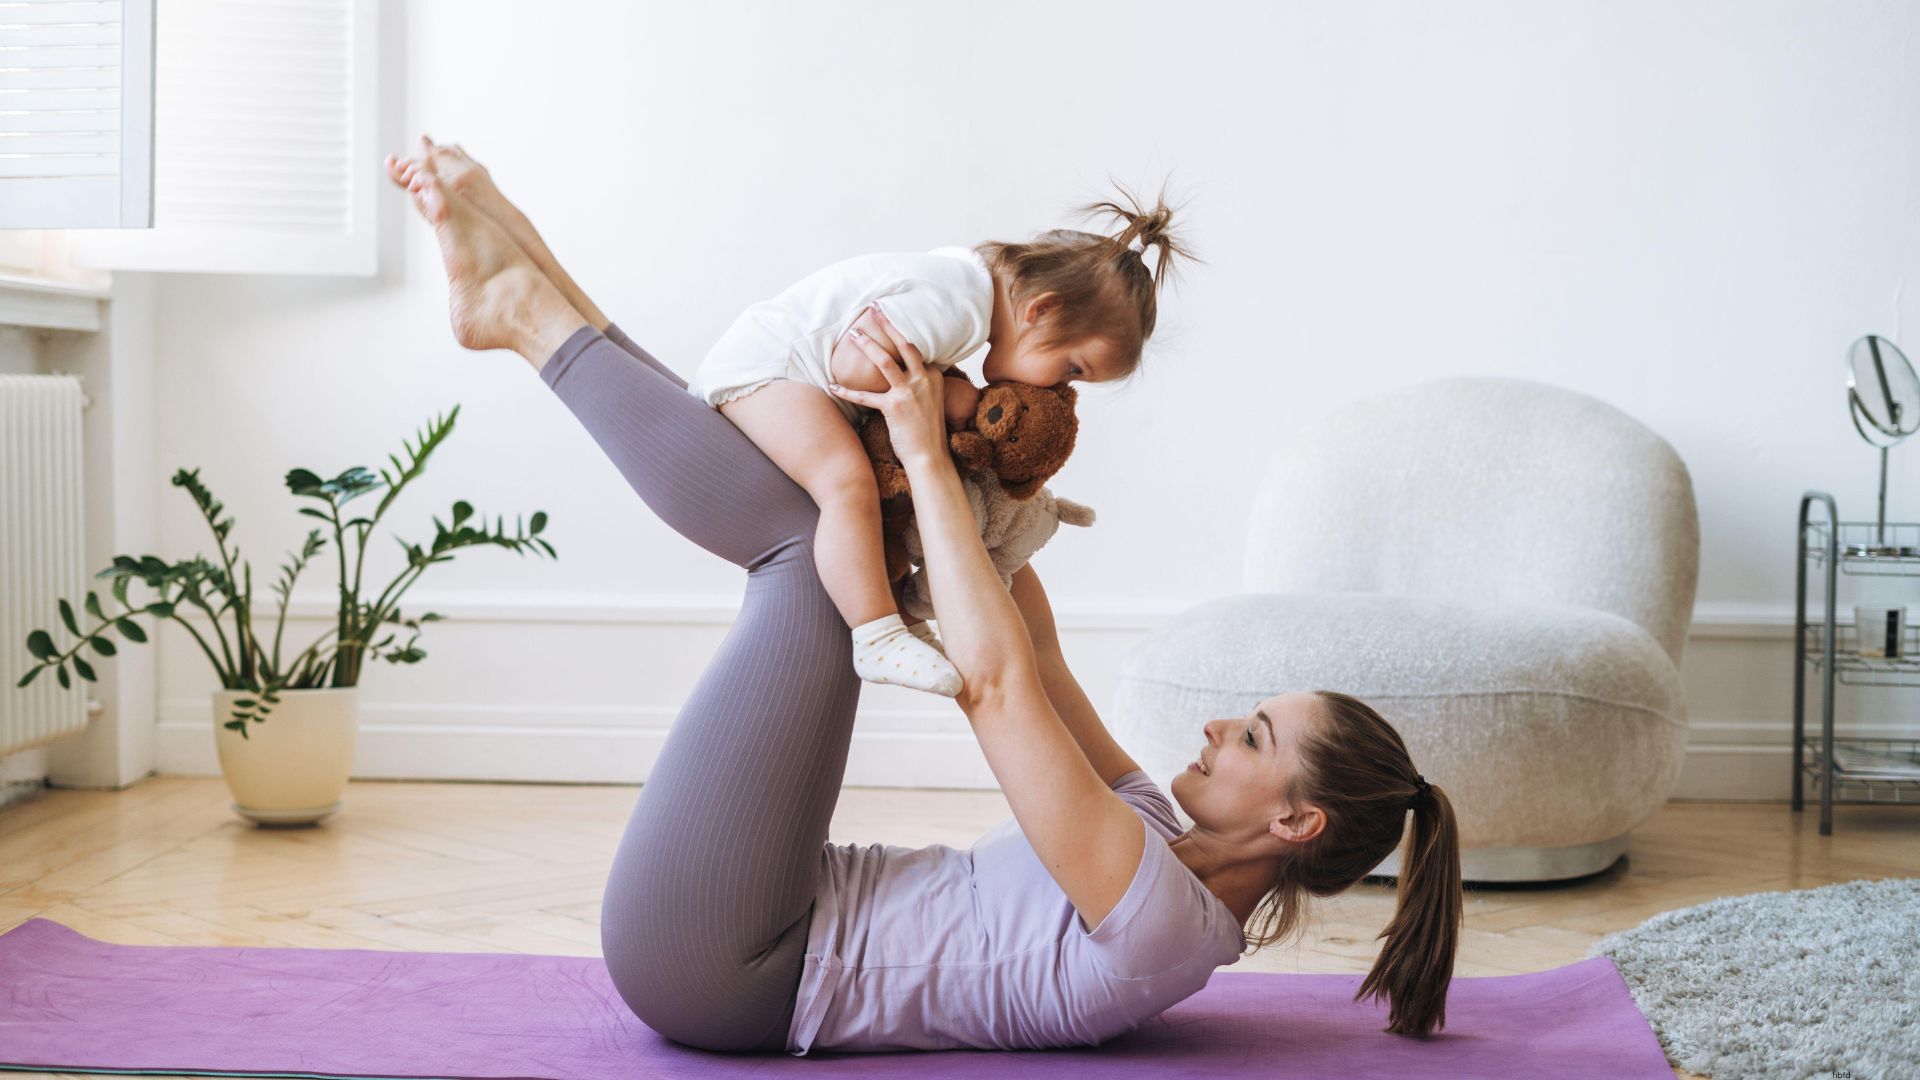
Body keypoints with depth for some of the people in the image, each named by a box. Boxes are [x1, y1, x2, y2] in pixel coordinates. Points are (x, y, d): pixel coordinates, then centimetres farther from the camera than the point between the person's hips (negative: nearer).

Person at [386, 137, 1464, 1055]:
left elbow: (997, 681, -27)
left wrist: (930, 457, -21)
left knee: (814, 544, -13)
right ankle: (537, 298, 10)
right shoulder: (1167, 854, 9)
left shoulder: (1162, 918, -21)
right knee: (812, 542, 10)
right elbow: (1040, 664, 17)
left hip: (714, 961, -9)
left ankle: (534, 314, -1)